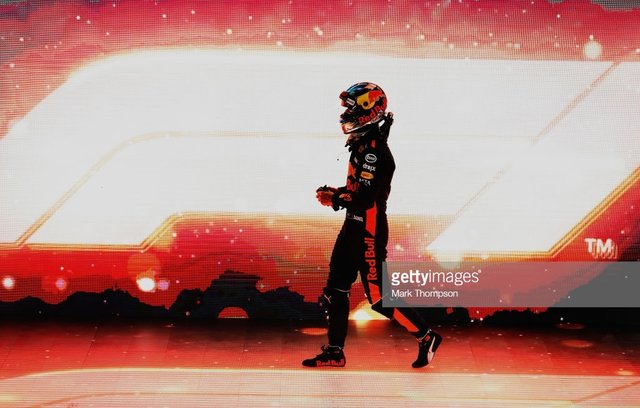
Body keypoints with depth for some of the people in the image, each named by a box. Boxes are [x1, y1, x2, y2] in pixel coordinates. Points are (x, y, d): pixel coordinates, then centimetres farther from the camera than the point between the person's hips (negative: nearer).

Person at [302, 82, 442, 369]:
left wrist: (334, 199, -15)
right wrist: (336, 192, 5)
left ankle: (427, 337, 12)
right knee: (336, 289, 11)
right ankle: (334, 352, 19)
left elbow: (365, 197, -27)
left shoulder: (374, 150, -21)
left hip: (370, 232, -10)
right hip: (354, 227, 10)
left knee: (378, 297, -2)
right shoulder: (363, 145, 11)